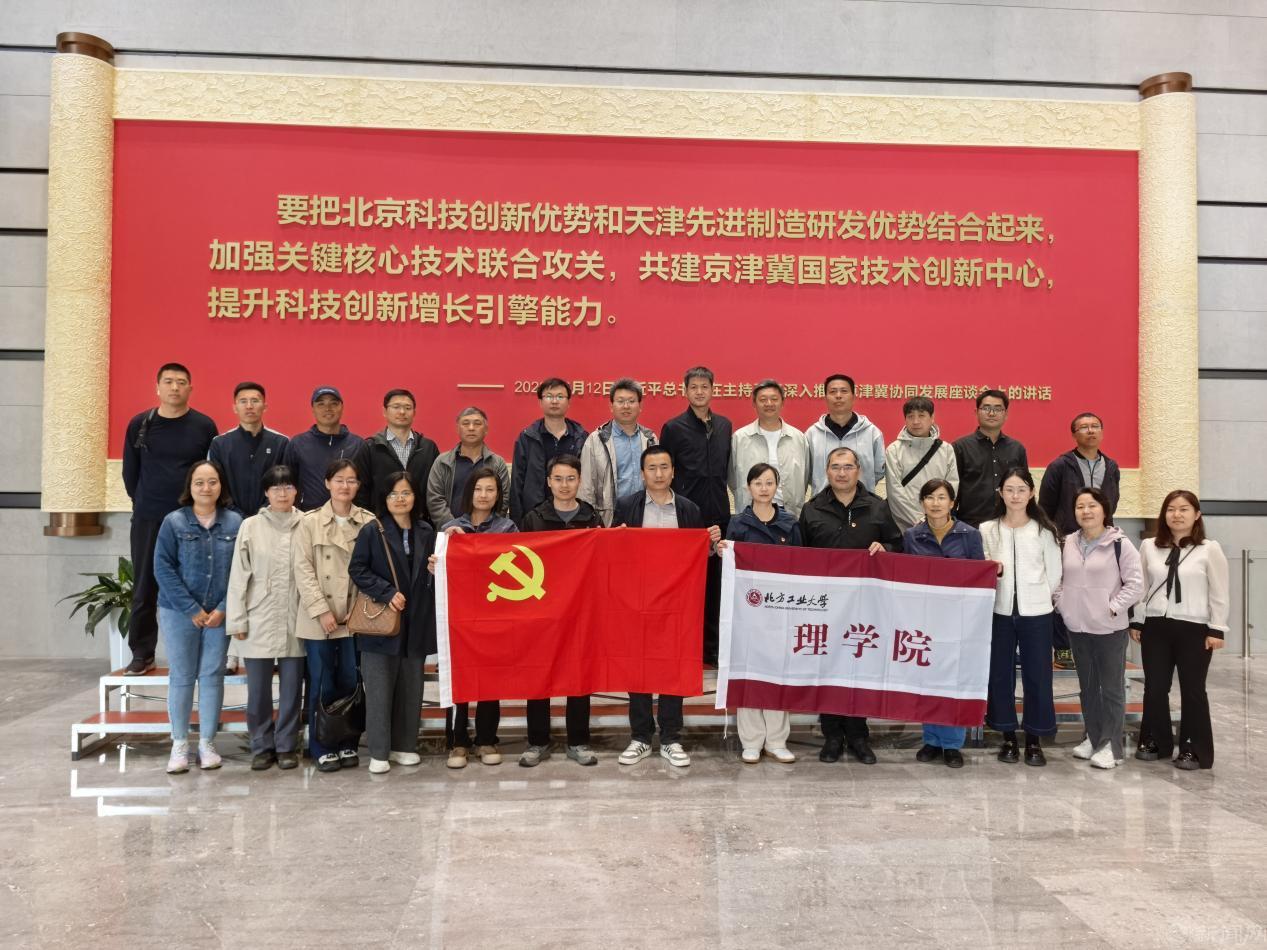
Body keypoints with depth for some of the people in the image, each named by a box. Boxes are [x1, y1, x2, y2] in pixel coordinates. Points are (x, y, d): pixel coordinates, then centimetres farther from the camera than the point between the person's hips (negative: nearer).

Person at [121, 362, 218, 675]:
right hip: (147, 520, 2)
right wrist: (144, 504, 13)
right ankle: (142, 654, 15)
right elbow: (130, 471, 11)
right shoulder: (139, 424, 3)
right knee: (144, 589, 5)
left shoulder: (204, 425, -1)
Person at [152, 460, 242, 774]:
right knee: (181, 677, 5)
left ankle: (207, 742, 16)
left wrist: (223, 608, -10)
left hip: (219, 614, 1)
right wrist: (192, 609, -11)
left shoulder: (235, 522, 0)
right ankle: (179, 745, 15)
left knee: (213, 676, 6)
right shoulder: (174, 522, -3)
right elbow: (163, 568, -7)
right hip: (179, 612, -1)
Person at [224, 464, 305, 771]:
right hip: (259, 621, 0)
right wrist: (237, 620, -1)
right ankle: (262, 746, 21)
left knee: (292, 686, 7)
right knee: (258, 688, 6)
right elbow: (239, 576, 2)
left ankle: (286, 746, 21)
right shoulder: (251, 526, 1)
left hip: (295, 621, 0)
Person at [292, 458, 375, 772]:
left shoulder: (369, 522, 2)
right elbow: (303, 570, -4)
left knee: (351, 683, 6)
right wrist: (322, 611, -10)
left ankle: (348, 744, 21)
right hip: (319, 619, -1)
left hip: (355, 617, 1)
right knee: (322, 685, 5)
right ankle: (322, 748, 17)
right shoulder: (310, 522, 0)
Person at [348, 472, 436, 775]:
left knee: (411, 687, 10)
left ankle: (404, 745, 22)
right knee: (380, 688, 0)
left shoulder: (426, 532, 9)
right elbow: (357, 569, -7)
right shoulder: (372, 531, -2)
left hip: (415, 622, 4)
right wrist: (387, 593, -16)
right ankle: (379, 752, 9)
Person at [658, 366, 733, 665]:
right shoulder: (673, 428, -2)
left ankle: (712, 646, 18)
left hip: (719, 515, 4)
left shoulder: (725, 426, 11)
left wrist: (718, 492, 10)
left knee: (714, 582, 8)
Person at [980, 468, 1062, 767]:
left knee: (1037, 674, 3)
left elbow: (1054, 574, 4)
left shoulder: (1044, 530, 1)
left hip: (1036, 612, -1)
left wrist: (1036, 596, 3)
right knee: (1000, 673, 5)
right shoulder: (987, 530, 4)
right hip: (1000, 611, 1)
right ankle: (1008, 737, 18)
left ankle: (1034, 739, 14)